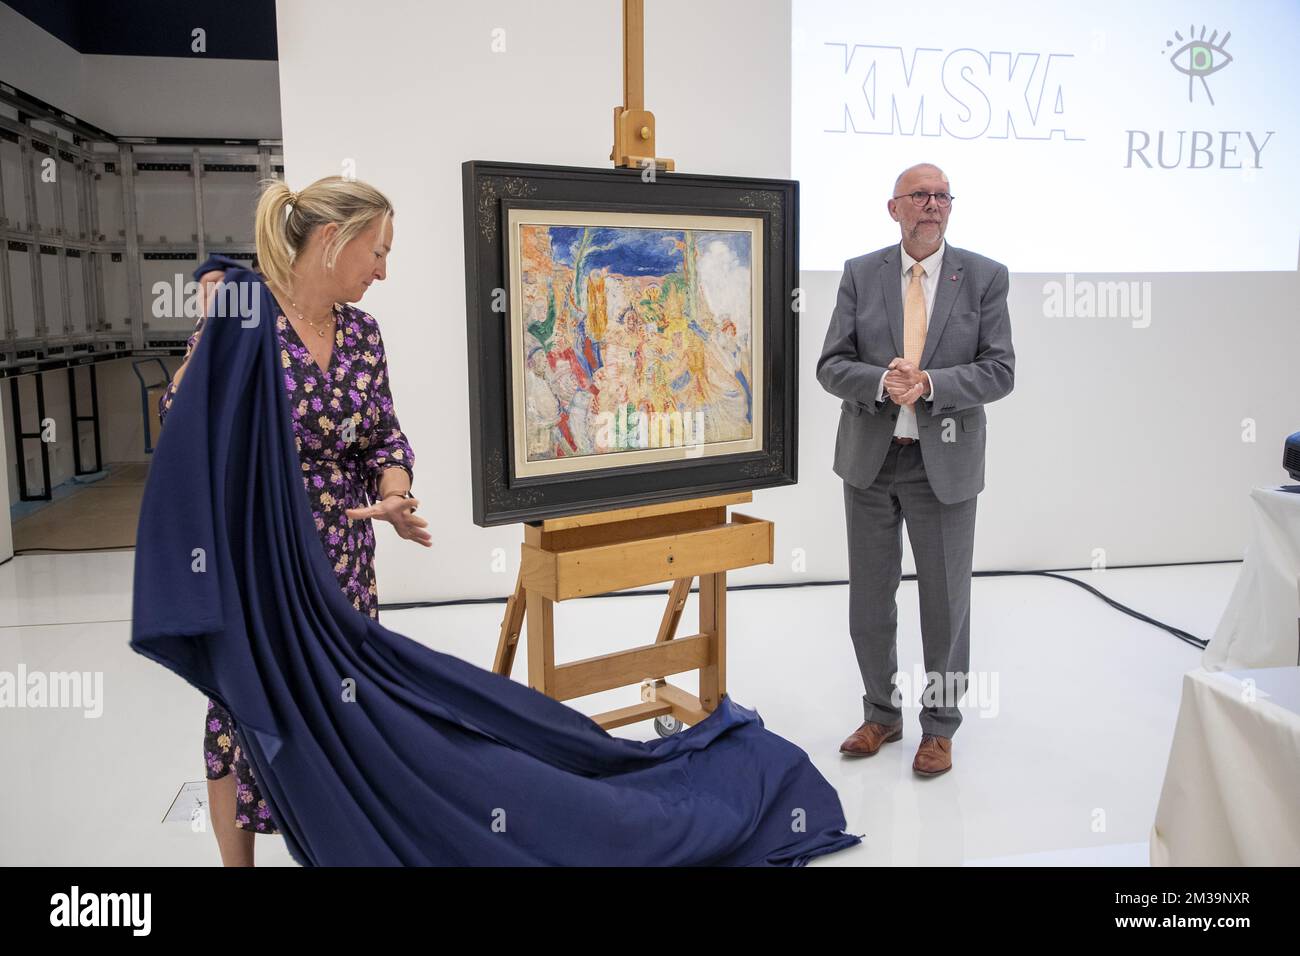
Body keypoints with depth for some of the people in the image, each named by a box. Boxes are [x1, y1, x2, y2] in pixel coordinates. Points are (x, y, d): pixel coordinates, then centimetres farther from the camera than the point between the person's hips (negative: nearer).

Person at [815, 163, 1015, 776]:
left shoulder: (985, 277, 0)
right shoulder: (860, 274, 3)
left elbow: (999, 371, -6)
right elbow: (831, 365, -1)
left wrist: (928, 383, -20)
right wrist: (883, 381, -21)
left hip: (945, 462, -2)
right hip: (870, 458, 2)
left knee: (945, 600, 8)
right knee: (869, 600, 12)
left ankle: (940, 726, 27)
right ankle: (882, 714, 32)